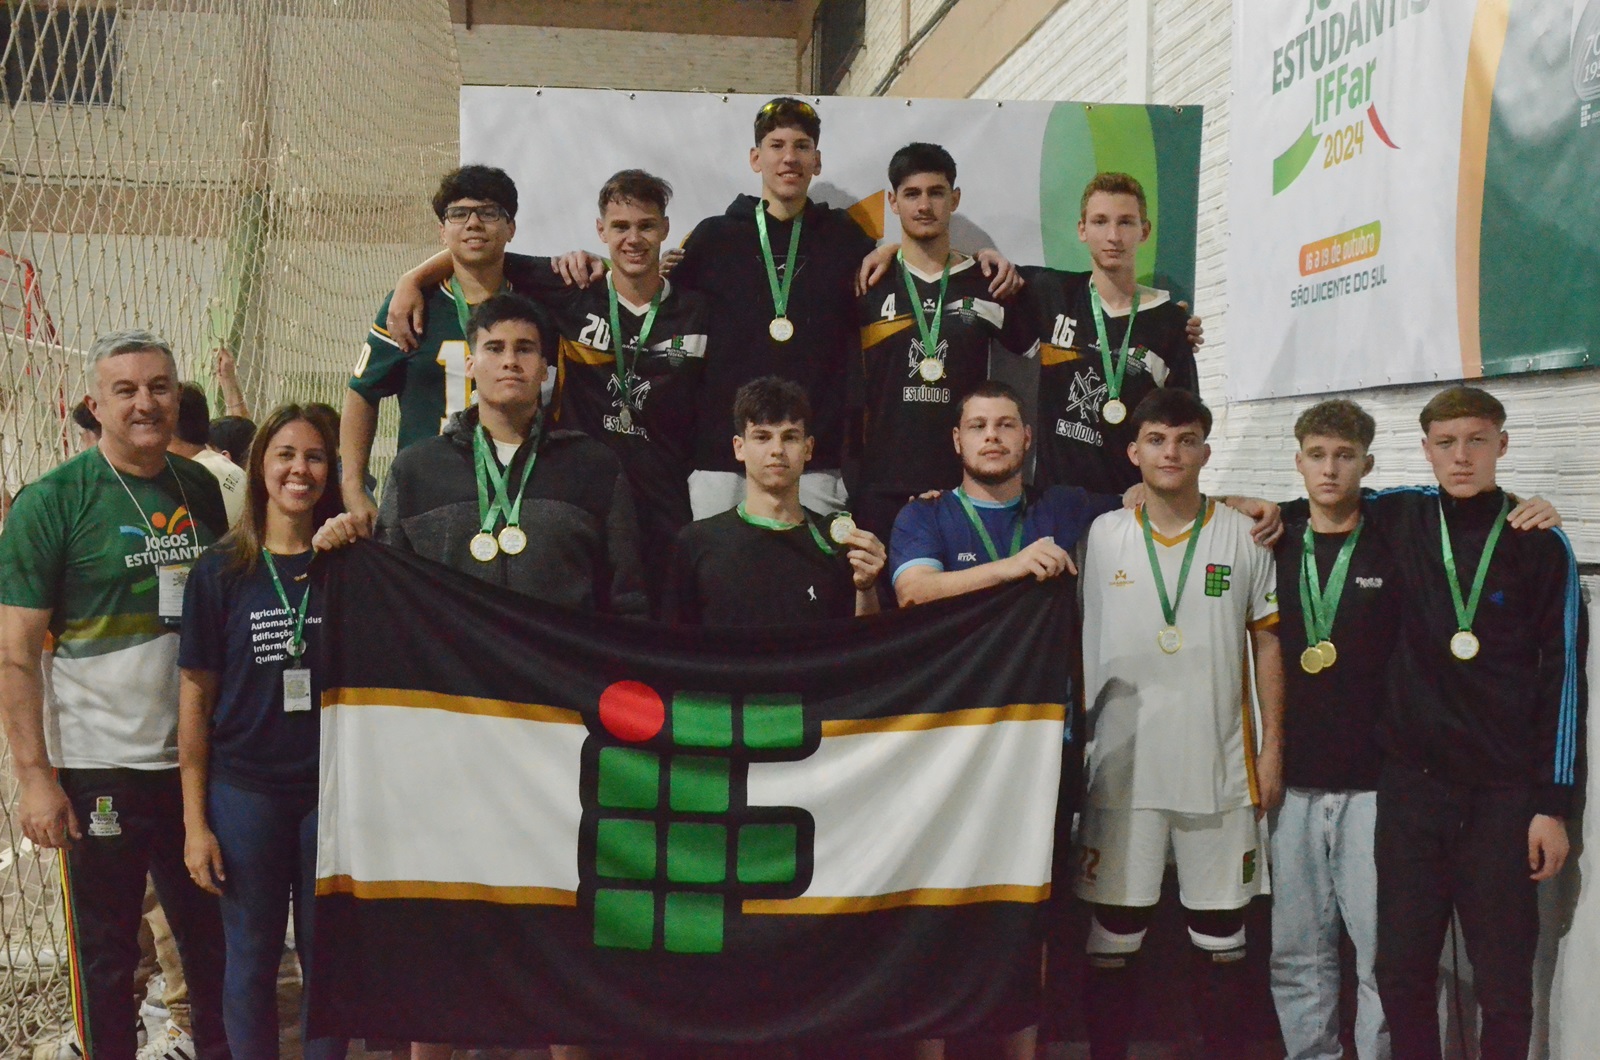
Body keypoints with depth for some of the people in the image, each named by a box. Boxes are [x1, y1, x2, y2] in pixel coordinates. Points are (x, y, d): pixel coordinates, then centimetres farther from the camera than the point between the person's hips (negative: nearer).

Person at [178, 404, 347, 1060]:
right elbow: (195, 696, -1)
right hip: (246, 790, -1)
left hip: (334, 790, 1)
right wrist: (194, 821, -3)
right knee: (252, 959, 9)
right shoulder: (221, 570, -3)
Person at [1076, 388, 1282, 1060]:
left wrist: (1272, 749, 1)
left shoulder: (1244, 537, 3)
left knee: (1221, 930, 8)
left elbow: (1267, 644, 6)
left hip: (1219, 765, 0)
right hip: (1122, 764, 0)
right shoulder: (1101, 536, 3)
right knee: (1114, 931, 4)